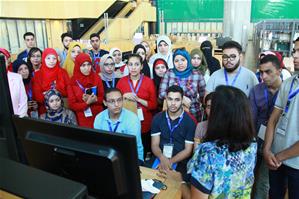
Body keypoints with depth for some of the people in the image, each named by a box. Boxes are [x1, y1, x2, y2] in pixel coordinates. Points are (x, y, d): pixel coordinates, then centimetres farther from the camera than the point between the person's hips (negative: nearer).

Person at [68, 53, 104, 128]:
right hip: (82, 118, -1)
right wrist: (87, 102, -18)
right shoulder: (73, 82, -6)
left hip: (98, 116, 1)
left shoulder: (96, 78, -2)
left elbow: (102, 97, 3)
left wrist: (95, 99, -17)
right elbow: (72, 105, -5)